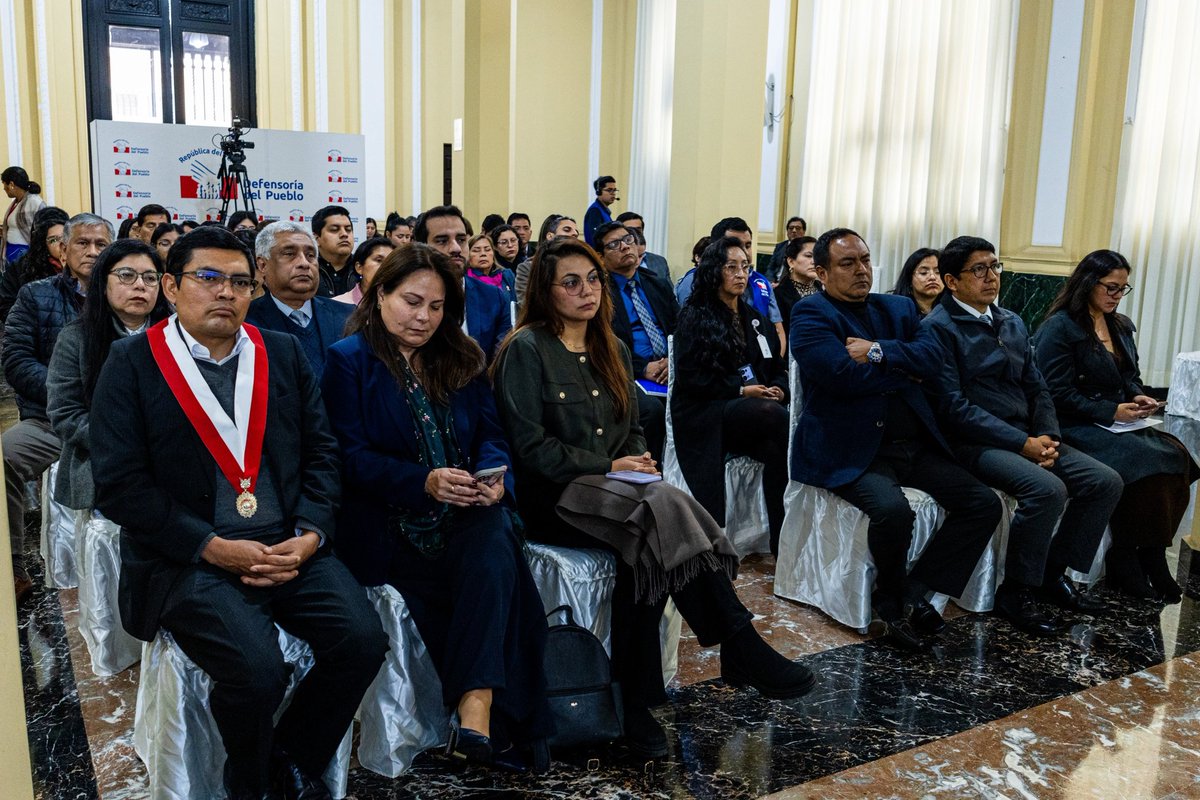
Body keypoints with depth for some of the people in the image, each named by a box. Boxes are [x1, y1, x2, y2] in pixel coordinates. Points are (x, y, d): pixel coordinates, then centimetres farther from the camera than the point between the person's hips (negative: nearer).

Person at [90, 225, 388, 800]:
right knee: (257, 670, -26)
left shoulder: (284, 354, 11)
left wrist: (310, 535, -7)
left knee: (363, 640, -16)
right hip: (188, 560, -3)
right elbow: (118, 483, -7)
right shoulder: (131, 362, 0)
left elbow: (321, 451, 9)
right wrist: (215, 548, -13)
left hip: (290, 549, 4)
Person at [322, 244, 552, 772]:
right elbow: (350, 457, -6)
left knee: (493, 532, -32)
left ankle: (477, 710, -37)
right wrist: (424, 482, -22)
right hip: (388, 524, -3)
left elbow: (490, 435, 10)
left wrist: (493, 477, -14)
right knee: (490, 576, -26)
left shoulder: (461, 360, 18)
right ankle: (498, 726, -14)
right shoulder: (349, 360, 3)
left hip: (466, 515, 3)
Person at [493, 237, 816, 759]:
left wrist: (638, 466, -1)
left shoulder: (613, 350, 17)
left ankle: (636, 699, -25)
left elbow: (633, 430, 22)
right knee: (661, 505, -31)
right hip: (550, 498, -6)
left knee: (650, 542, -29)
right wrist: (608, 467, -13)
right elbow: (530, 447, -10)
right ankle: (743, 650, -24)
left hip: (613, 486, 6)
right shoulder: (526, 350, -4)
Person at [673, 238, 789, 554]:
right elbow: (689, 376, -5)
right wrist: (741, 391, -11)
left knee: (777, 448, -30)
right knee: (776, 417, -34)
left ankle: (783, 541, -23)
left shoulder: (756, 320, 24)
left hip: (749, 412, 5)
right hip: (703, 414, -5)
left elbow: (778, 368, 22)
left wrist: (777, 389, -3)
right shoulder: (695, 316, 5)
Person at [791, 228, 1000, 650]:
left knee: (984, 503, -5)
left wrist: (879, 352, -16)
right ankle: (892, 598, -3)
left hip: (913, 444, 7)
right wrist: (906, 373, -3)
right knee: (892, 509, -32)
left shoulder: (899, 308, 17)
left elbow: (933, 356, 0)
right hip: (849, 449, -7)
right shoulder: (811, 314, -3)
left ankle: (914, 594, 1)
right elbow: (843, 376, -18)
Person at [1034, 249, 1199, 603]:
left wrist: (1139, 397, 1)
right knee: (1145, 461, -27)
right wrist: (1112, 412, -17)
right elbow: (1058, 394, -14)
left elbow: (1131, 377, 25)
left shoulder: (1121, 326, 17)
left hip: (1117, 422, 8)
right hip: (1077, 428, -7)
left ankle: (1150, 557, -13)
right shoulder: (1059, 328, -8)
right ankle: (1126, 564, -14)